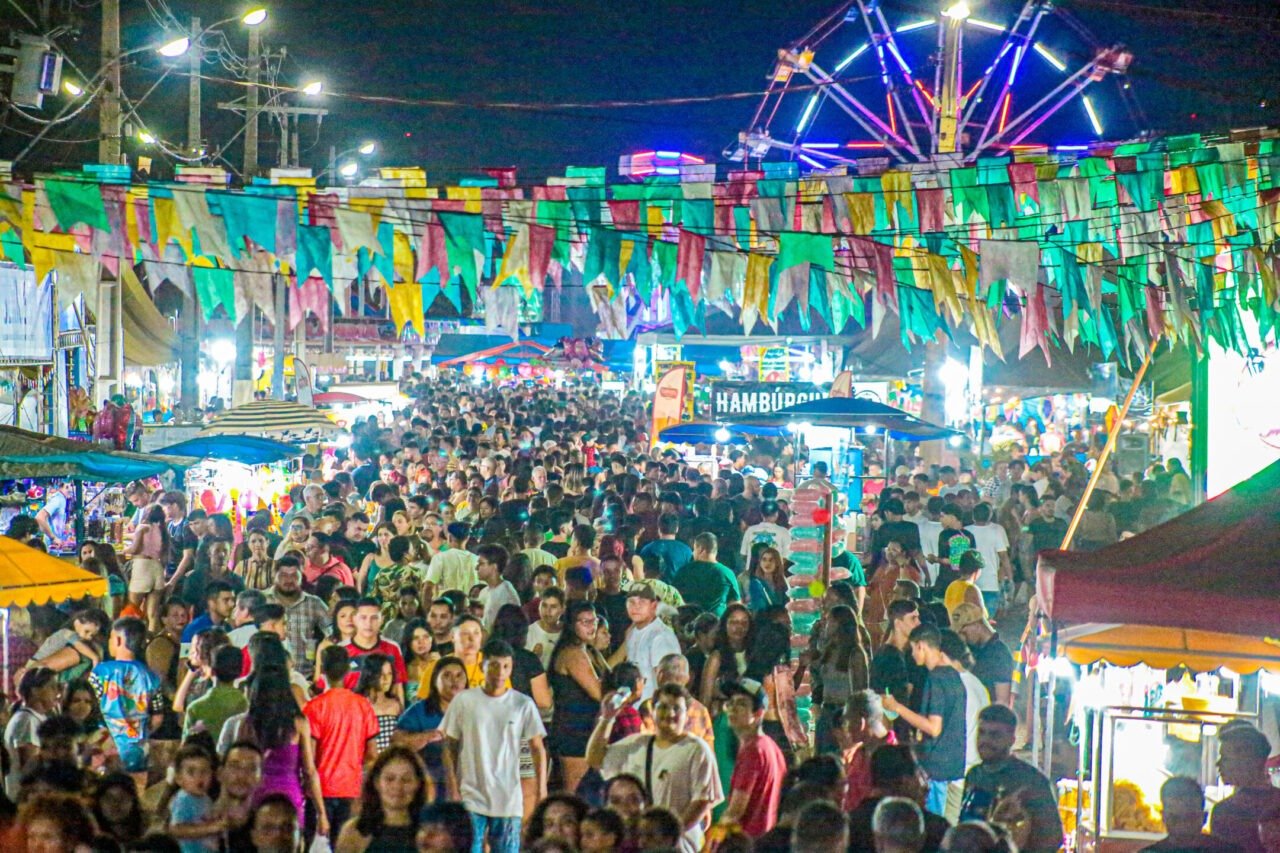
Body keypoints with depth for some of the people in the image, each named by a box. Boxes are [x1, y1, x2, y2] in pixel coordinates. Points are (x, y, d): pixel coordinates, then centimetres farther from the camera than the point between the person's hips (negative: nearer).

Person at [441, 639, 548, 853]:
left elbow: (538, 749, 3)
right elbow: (449, 747, 4)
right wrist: (452, 790, -3)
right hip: (470, 797, -1)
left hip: (509, 800, 1)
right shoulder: (464, 701, 0)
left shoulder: (523, 704, 1)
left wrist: (542, 791, -6)